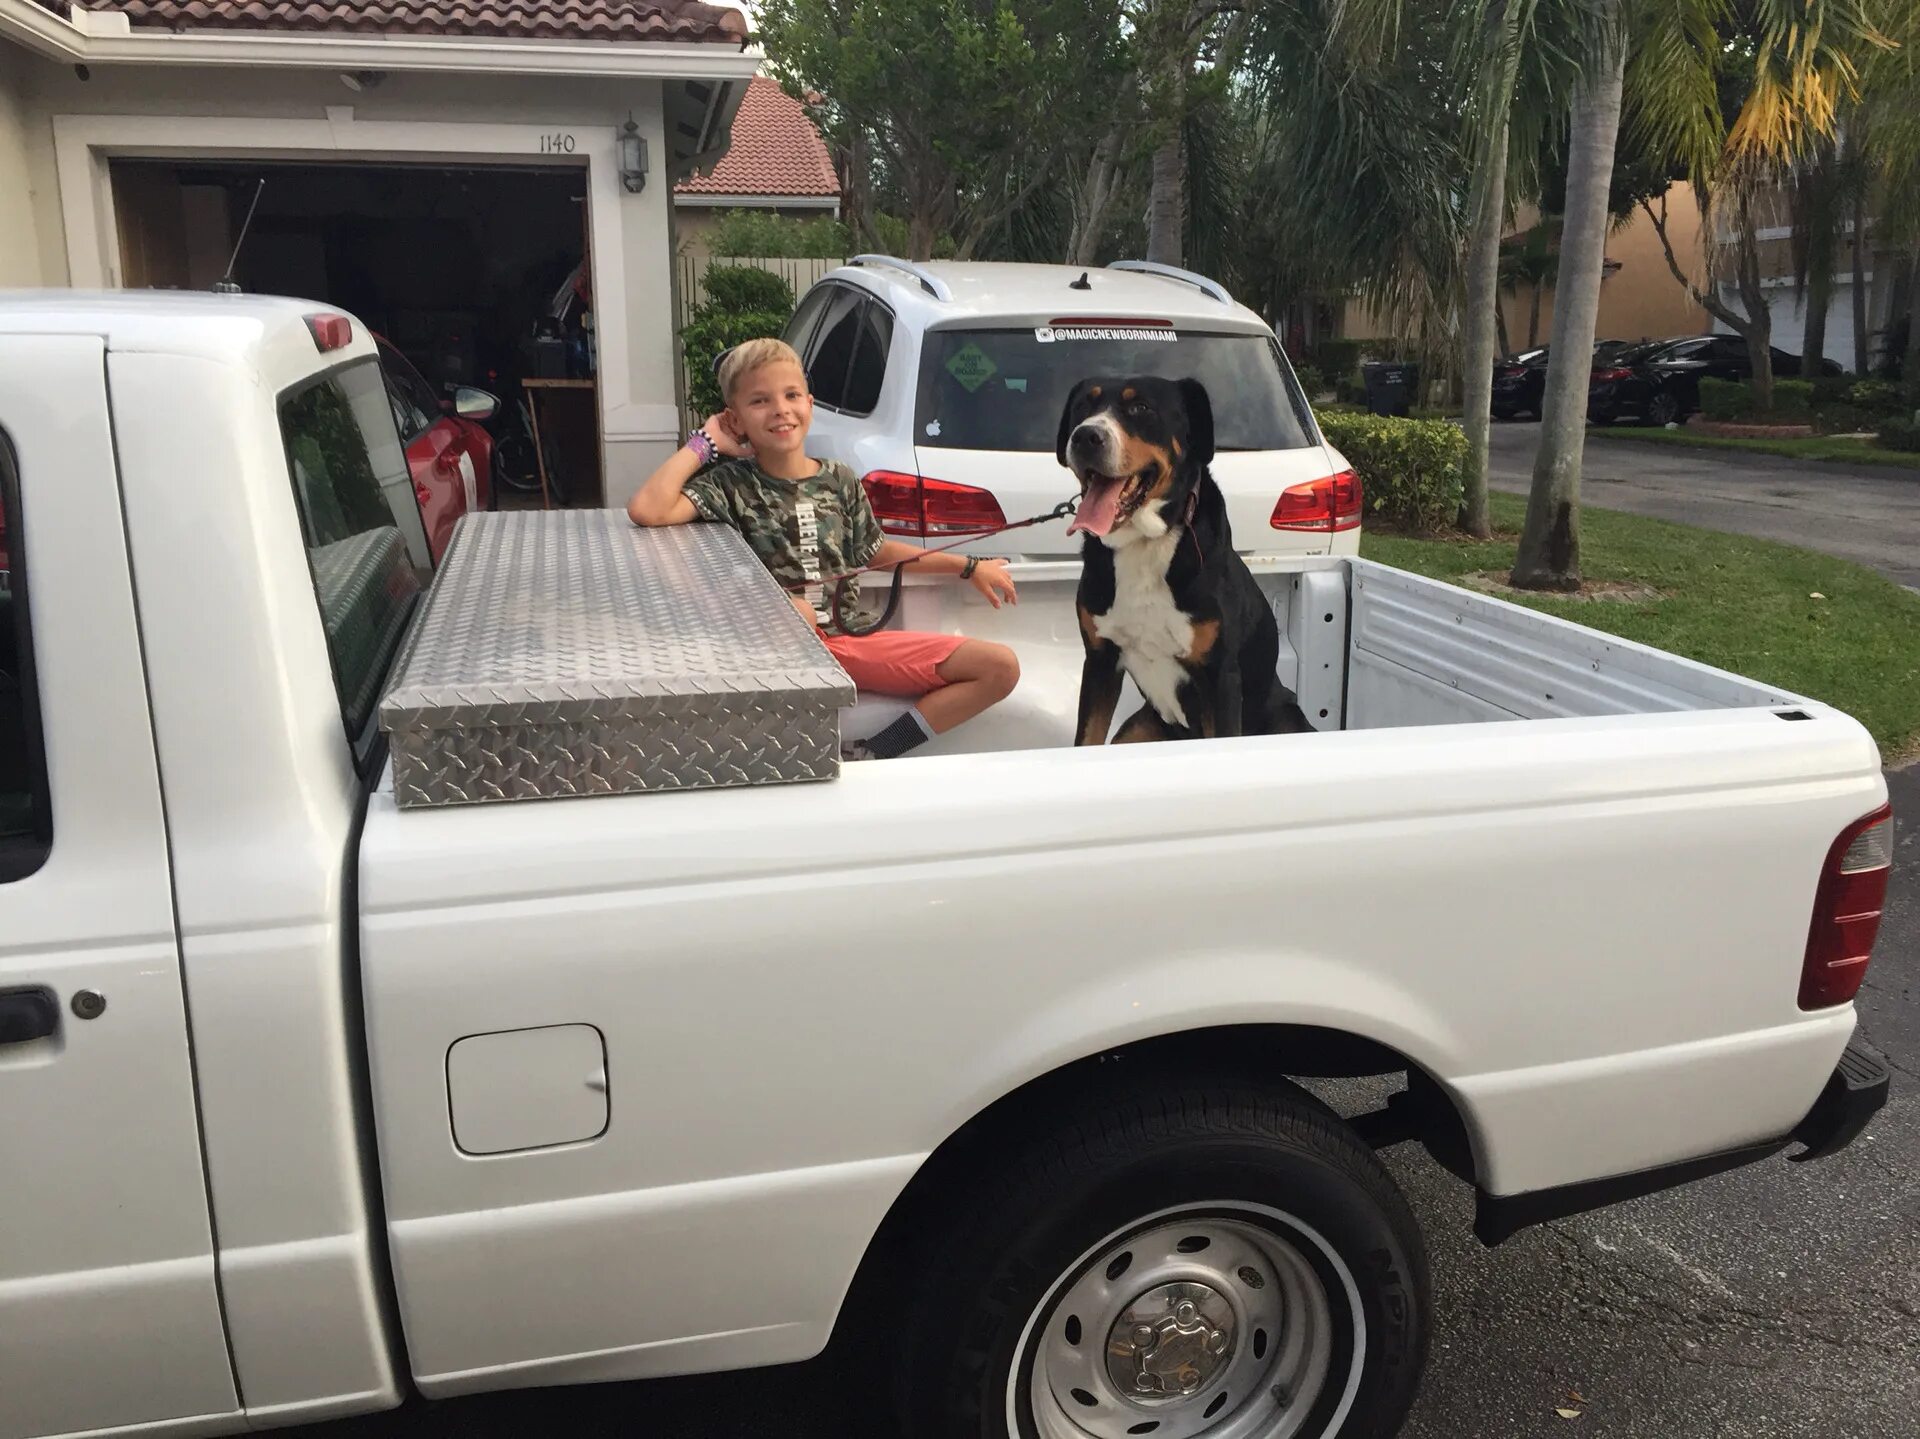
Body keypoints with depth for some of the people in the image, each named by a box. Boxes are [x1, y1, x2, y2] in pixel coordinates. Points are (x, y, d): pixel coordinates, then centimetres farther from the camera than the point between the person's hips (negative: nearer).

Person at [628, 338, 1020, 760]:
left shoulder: (840, 481, 7)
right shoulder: (731, 483, -6)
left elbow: (875, 552, 21)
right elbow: (646, 511, -22)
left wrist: (969, 567, 24)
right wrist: (704, 443, -10)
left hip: (855, 639, 5)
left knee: (1000, 667, -3)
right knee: (794, 610, -41)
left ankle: (868, 758, -8)